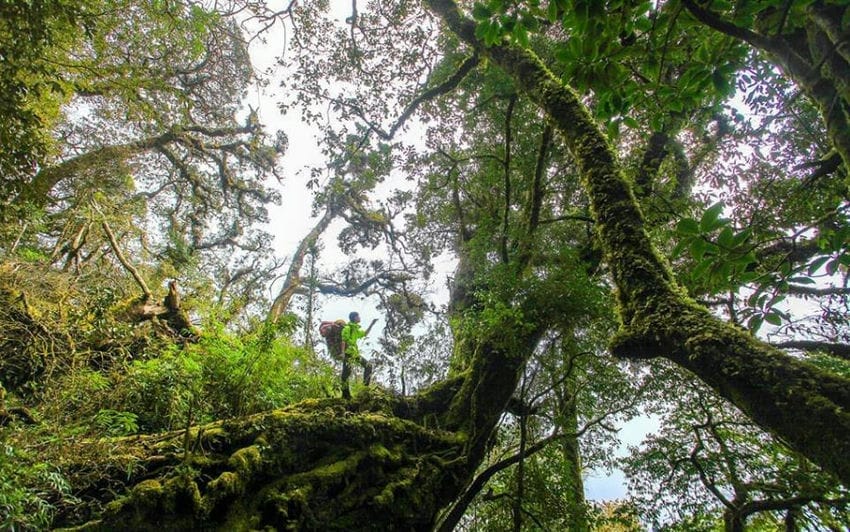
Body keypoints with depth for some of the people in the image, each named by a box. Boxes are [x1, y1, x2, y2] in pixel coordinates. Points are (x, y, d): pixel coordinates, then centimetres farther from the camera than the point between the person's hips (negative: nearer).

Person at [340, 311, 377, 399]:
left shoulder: (356, 329, 16)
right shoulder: (347, 328, -11)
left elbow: (365, 334, 28)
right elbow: (343, 341, -17)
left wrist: (372, 324, 23)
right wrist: (343, 352, -23)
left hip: (355, 353, 9)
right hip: (348, 354, -9)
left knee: (368, 365, 7)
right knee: (346, 373, -6)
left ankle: (365, 385, 13)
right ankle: (345, 393, 0)